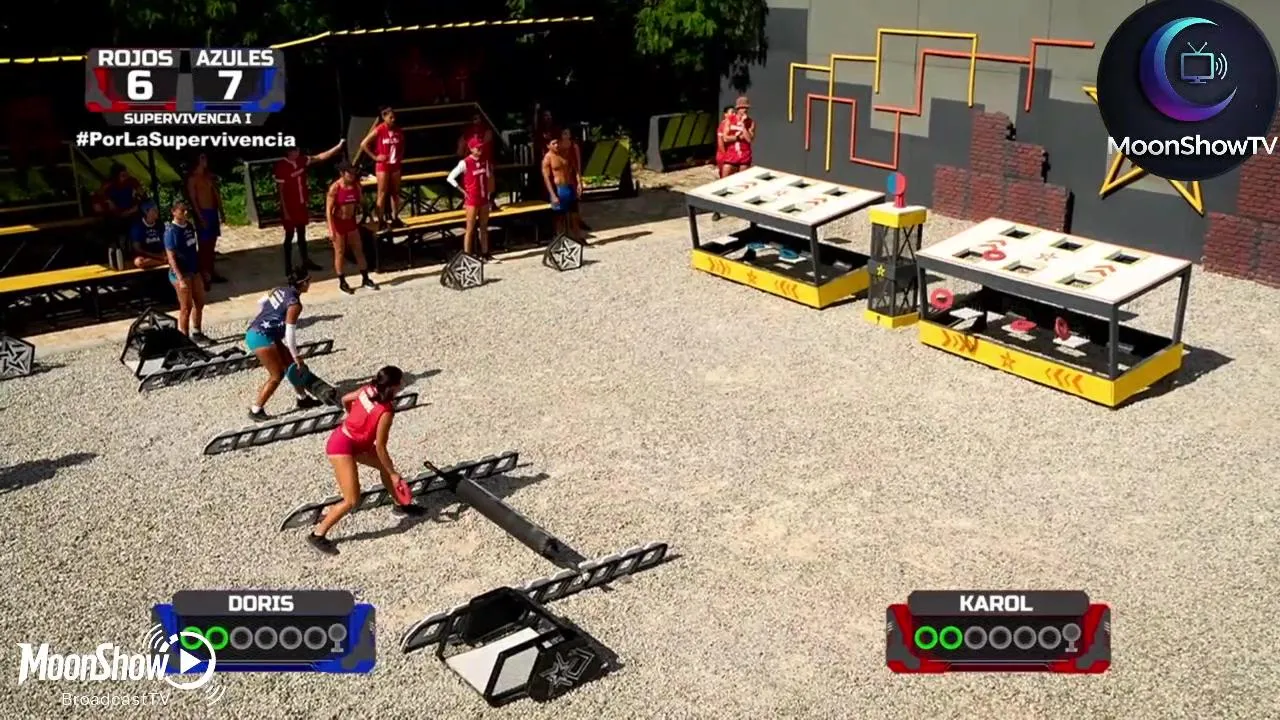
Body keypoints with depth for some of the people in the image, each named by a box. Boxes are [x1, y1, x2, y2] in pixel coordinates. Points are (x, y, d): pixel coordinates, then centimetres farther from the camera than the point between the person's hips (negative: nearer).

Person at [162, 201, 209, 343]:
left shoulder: (189, 226, 5)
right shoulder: (171, 231, -18)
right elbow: (171, 257, -20)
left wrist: (202, 270, 16)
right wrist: (180, 278, -25)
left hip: (194, 270, 8)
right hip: (181, 273, -8)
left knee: (200, 303, 16)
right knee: (186, 307, 0)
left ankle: (196, 333, 31)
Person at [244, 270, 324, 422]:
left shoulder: (281, 290, 6)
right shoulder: (295, 304, -18)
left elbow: (260, 303, 20)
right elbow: (290, 334, -18)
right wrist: (297, 357, -9)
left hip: (256, 332, 9)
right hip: (261, 338, -9)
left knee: (292, 365, 16)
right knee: (277, 375, -2)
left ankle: (303, 399, 28)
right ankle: (255, 411, 5)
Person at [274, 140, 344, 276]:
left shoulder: (301, 160, 0)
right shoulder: (281, 166, -18)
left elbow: (320, 157, 9)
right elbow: (281, 190, -16)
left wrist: (338, 146, 4)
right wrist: (285, 210, -16)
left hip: (302, 204, 6)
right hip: (290, 206, -6)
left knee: (302, 233, 17)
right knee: (290, 235, 2)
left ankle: (305, 261, 29)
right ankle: (288, 267, 11)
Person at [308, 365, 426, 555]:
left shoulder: (368, 390, -8)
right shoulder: (386, 412, -28)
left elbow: (345, 399, 11)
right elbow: (380, 447, -20)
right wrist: (393, 474, -8)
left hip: (353, 441, 9)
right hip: (341, 447, -9)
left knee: (385, 465, 21)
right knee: (352, 500, -9)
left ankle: (401, 504, 39)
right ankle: (318, 534, 4)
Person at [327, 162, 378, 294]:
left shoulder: (356, 186, -3)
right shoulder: (335, 188, -17)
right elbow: (328, 210, -16)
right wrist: (331, 229, -20)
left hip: (351, 222, 5)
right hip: (338, 222, -5)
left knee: (359, 250, 8)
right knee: (340, 253, 6)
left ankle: (365, 279, 18)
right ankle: (342, 282, 16)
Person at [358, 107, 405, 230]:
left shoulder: (398, 131, 2)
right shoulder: (379, 130, -12)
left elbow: (402, 145, 22)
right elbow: (363, 144, -11)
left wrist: (401, 156, 7)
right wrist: (375, 157, -11)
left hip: (395, 165, 5)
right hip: (383, 165, -5)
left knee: (395, 192, 10)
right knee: (382, 193, -3)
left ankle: (395, 219, 20)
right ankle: (381, 222, -1)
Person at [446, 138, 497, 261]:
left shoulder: (484, 161, 6)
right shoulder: (465, 163, -12)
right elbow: (450, 178, -14)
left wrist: (489, 193, 12)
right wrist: (463, 191, -13)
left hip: (484, 198, 6)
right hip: (472, 200, -6)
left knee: (484, 227, 12)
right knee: (470, 229, -4)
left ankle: (485, 254, 21)